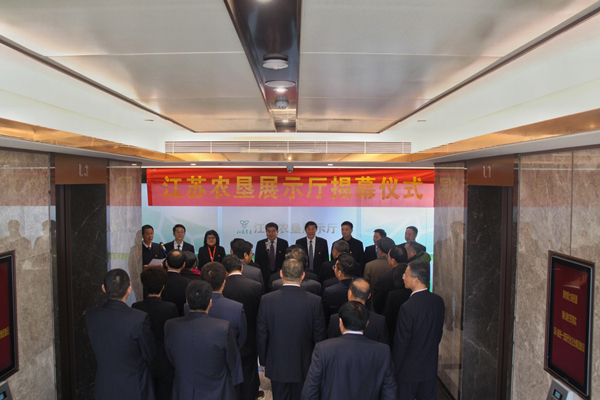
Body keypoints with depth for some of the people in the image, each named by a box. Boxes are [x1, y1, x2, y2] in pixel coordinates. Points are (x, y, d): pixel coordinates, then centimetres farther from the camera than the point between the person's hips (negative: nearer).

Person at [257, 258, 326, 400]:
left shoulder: (267, 300, -14)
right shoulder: (315, 301, -15)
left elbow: (261, 335, -6)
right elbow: (319, 336, -6)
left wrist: (263, 361, 9)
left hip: (277, 366, 0)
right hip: (304, 367, 0)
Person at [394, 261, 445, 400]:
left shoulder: (408, 308, -27)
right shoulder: (438, 301, -6)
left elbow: (401, 343, -18)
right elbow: (439, 332, 7)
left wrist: (396, 367, -5)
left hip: (409, 369, -6)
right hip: (431, 366, 6)